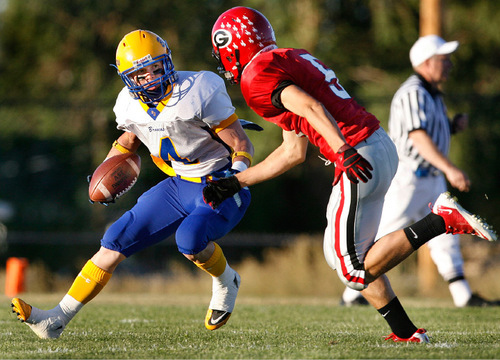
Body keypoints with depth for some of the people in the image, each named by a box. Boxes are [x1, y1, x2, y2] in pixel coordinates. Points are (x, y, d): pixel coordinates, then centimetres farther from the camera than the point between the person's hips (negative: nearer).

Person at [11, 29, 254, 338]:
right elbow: (129, 139, 22)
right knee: (116, 242, -3)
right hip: (179, 185, 6)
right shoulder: (132, 105, -2)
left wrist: (233, 178, -32)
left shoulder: (198, 93, -21)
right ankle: (56, 320, 1)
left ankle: (225, 281, 1)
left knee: (189, 238, -34)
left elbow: (243, 146, -15)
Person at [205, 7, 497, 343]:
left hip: (358, 161, -10)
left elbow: (309, 106, -22)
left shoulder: (257, 75, -4)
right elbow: (293, 152, 25)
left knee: (356, 271, -3)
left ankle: (440, 220, -10)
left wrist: (343, 151, -34)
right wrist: (234, 183, 29)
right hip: (382, 145, 10)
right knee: (339, 255, 18)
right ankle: (405, 333, 15)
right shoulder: (291, 58, 24)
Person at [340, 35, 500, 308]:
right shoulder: (413, 93, -17)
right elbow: (418, 137, -29)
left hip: (432, 179, 10)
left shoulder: (432, 95, 15)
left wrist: (456, 124, 3)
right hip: (407, 177, -10)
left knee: (445, 238, 7)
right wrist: (450, 168, -38)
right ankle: (352, 295, 1)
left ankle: (464, 297, 7)